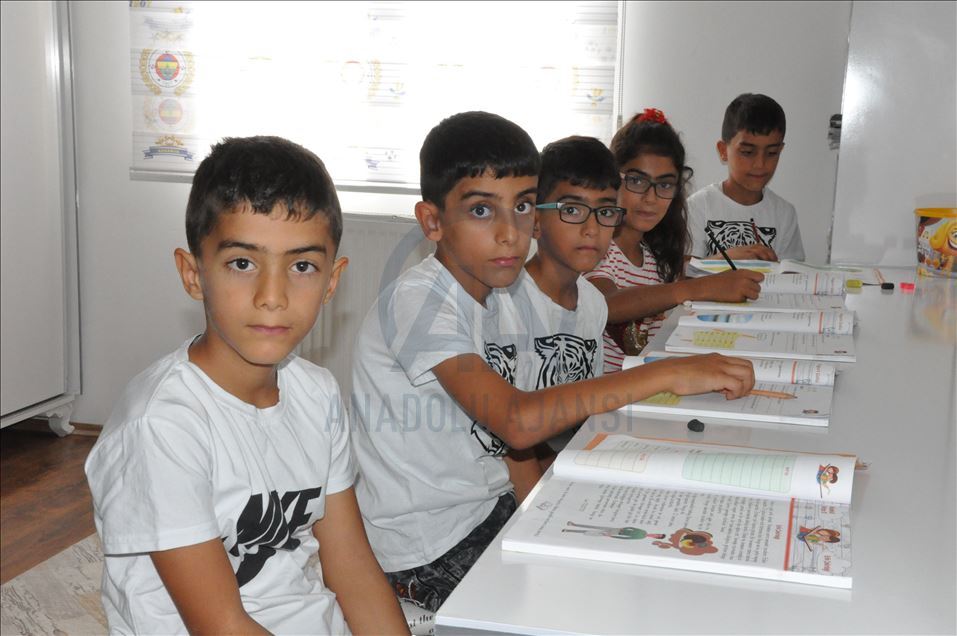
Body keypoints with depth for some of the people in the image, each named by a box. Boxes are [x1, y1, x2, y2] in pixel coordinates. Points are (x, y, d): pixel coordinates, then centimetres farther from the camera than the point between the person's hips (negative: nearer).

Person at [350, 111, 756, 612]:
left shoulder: (499, 299, 4)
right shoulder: (418, 301, -23)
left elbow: (512, 444, 8)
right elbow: (517, 421, -36)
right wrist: (666, 375, -35)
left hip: (492, 509, 8)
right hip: (425, 551, -8)